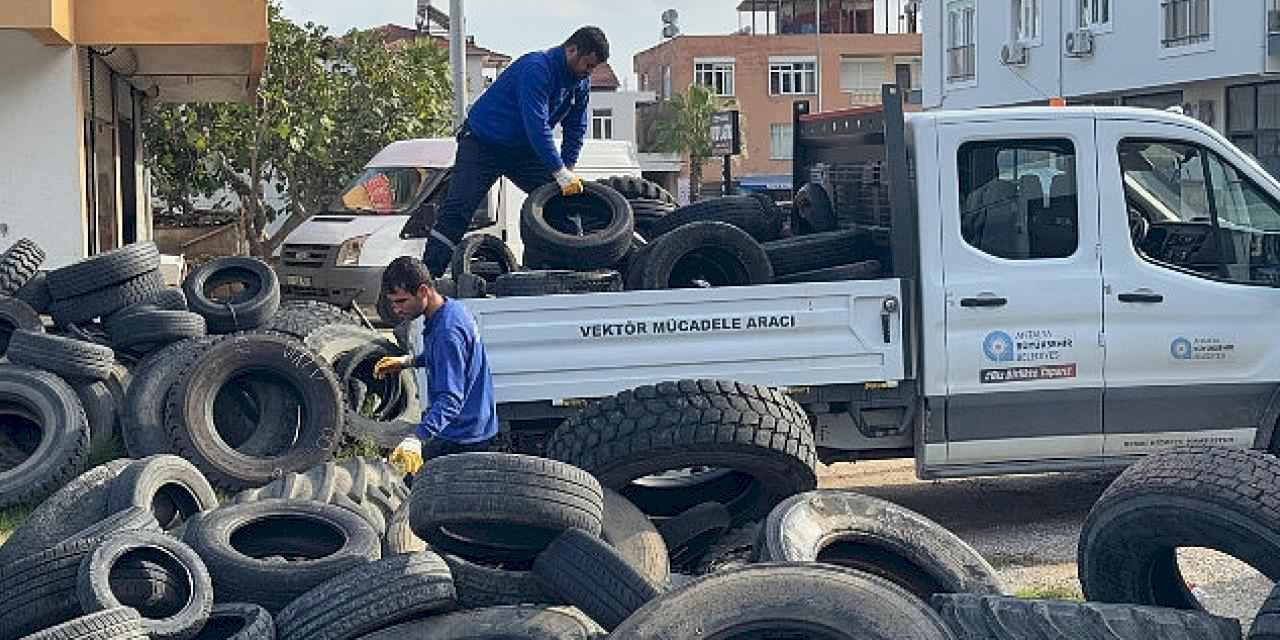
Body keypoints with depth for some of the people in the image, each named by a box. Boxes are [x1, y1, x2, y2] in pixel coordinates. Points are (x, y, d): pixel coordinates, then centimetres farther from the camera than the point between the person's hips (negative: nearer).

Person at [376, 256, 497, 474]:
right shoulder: (451, 308, 4)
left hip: (459, 439, -10)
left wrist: (416, 438, -46)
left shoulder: (447, 332, -27)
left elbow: (450, 399, -34)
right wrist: (407, 361, 14)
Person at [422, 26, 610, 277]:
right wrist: (560, 172, -35)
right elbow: (536, 124, -35)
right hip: (482, 143, -8)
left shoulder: (580, 81, -2)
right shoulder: (536, 68, -28)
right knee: (457, 212, -15)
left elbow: (576, 127, 6)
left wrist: (568, 170, -5)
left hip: (524, 151, 8)